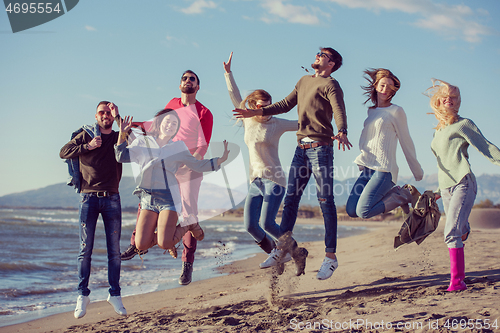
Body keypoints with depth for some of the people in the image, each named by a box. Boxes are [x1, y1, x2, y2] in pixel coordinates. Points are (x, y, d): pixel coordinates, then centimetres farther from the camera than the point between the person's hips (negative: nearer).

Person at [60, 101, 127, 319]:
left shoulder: (119, 138, 11)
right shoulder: (85, 136, 10)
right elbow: (64, 152, 2)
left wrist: (118, 117, -10)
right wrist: (87, 146, -9)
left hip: (112, 199, 1)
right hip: (89, 197, -1)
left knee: (114, 250, 1)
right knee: (85, 249, -3)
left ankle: (115, 294, 8)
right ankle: (82, 295, 2)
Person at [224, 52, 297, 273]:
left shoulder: (278, 124, -2)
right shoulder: (248, 121, 9)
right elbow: (235, 97, 14)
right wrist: (228, 72, 13)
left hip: (274, 179, -5)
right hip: (255, 180, 5)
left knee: (267, 223, -16)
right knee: (250, 226, -5)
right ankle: (274, 253, 20)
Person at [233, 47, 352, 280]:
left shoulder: (330, 85, -3)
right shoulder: (304, 81, 21)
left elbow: (339, 112, -19)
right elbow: (285, 105, 28)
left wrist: (342, 133, -39)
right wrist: (257, 112, 22)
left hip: (320, 147, -7)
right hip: (301, 147, 7)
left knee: (325, 201, -7)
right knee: (290, 197, 8)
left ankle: (330, 256, -4)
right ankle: (283, 246, 17)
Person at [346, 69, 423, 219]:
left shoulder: (396, 111, -2)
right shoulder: (371, 111, 17)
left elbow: (406, 143, 2)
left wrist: (417, 172, 7)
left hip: (384, 169, -7)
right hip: (367, 168, 7)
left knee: (363, 211, -18)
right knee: (351, 210, -4)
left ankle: (402, 196, 3)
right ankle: (393, 193, 12)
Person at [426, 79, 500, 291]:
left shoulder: (463, 124, 3)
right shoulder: (438, 132, 22)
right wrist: (440, 191, 28)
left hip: (463, 184, -7)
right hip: (446, 188, 7)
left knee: (452, 233, -18)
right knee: (459, 232, 12)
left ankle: (457, 280, -20)